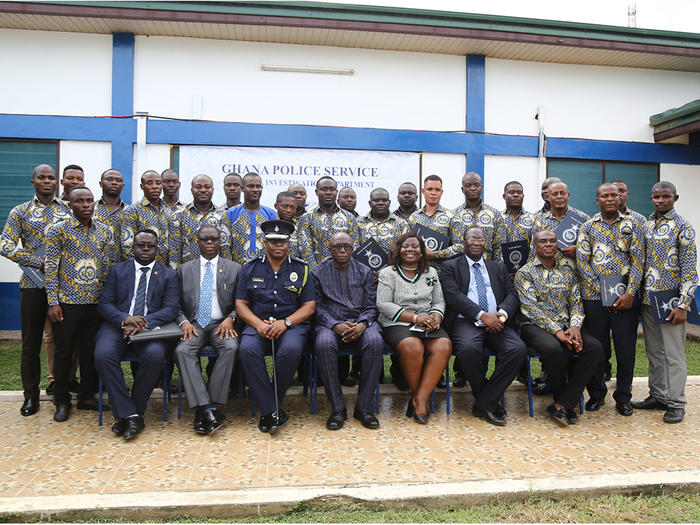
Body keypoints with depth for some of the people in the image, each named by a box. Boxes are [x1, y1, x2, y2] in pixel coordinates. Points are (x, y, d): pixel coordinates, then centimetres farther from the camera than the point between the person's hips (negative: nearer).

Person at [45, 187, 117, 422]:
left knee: (91, 351, 10)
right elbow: (51, 267, -5)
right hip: (66, 303, -3)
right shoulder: (59, 230, -3)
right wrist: (53, 302, -10)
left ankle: (87, 396, 24)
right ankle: (62, 402, 18)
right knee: (63, 352, 5)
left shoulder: (104, 231, 7)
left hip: (96, 303, 3)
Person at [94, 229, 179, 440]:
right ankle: (128, 414, -21)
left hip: (151, 327, -1)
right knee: (103, 354, -30)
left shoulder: (168, 274, 15)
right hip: (117, 326, 1)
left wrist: (144, 323, -15)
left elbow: (171, 308, 2)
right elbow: (104, 304, 8)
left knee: (155, 355, -33)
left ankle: (135, 411, -14)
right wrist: (124, 319, -14)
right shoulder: (117, 270, 18)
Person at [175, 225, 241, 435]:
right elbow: (177, 305, 13)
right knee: (183, 350, -31)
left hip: (221, 324, -1)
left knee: (231, 347, -33)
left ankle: (204, 410, -28)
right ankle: (207, 409, -34)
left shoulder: (234, 268, 14)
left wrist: (230, 319, -9)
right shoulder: (184, 269, 17)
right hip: (194, 324, 1)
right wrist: (184, 322, -7)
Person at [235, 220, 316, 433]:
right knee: (247, 349, -32)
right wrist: (258, 324, -11)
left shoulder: (301, 269, 10)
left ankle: (269, 408, -13)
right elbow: (240, 304, 8)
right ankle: (270, 410, -23)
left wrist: (285, 322, -12)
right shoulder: (250, 268, 12)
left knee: (291, 350, -34)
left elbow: (309, 306, 5)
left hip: (291, 324, -1)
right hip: (258, 323, 1)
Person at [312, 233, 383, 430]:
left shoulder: (364, 272, 15)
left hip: (360, 323, 1)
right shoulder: (318, 272, 10)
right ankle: (337, 409, -21)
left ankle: (363, 408, -19)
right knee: (324, 344, -35)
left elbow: (371, 306, 9)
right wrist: (335, 325, -15)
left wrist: (362, 324, -13)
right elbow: (317, 306, 3)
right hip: (330, 323, -1)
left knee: (375, 342, -32)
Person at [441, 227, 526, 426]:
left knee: (518, 349, -27)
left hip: (496, 322, 3)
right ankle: (490, 400, -9)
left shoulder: (498, 268, 25)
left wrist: (503, 313, -10)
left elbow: (512, 294, 13)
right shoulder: (451, 267, 12)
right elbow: (453, 296, -4)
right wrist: (482, 315, -15)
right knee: (469, 349, -36)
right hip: (466, 321, -3)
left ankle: (484, 403, -14)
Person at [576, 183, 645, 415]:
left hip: (625, 297, 0)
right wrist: (601, 291, -8)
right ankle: (596, 394, 21)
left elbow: (638, 261, 1)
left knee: (626, 348, 3)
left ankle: (623, 398, 18)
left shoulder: (632, 225, 7)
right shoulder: (587, 227, 7)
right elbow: (581, 261, 0)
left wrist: (630, 293, -9)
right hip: (594, 296, 0)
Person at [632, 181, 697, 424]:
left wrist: (683, 305, -16)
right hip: (647, 299, 6)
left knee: (673, 354, 1)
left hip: (670, 301, -6)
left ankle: (676, 403, 12)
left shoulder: (683, 227, -6)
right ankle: (658, 396, 25)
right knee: (654, 352, 14)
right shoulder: (645, 225, 10)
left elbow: (690, 270, -10)